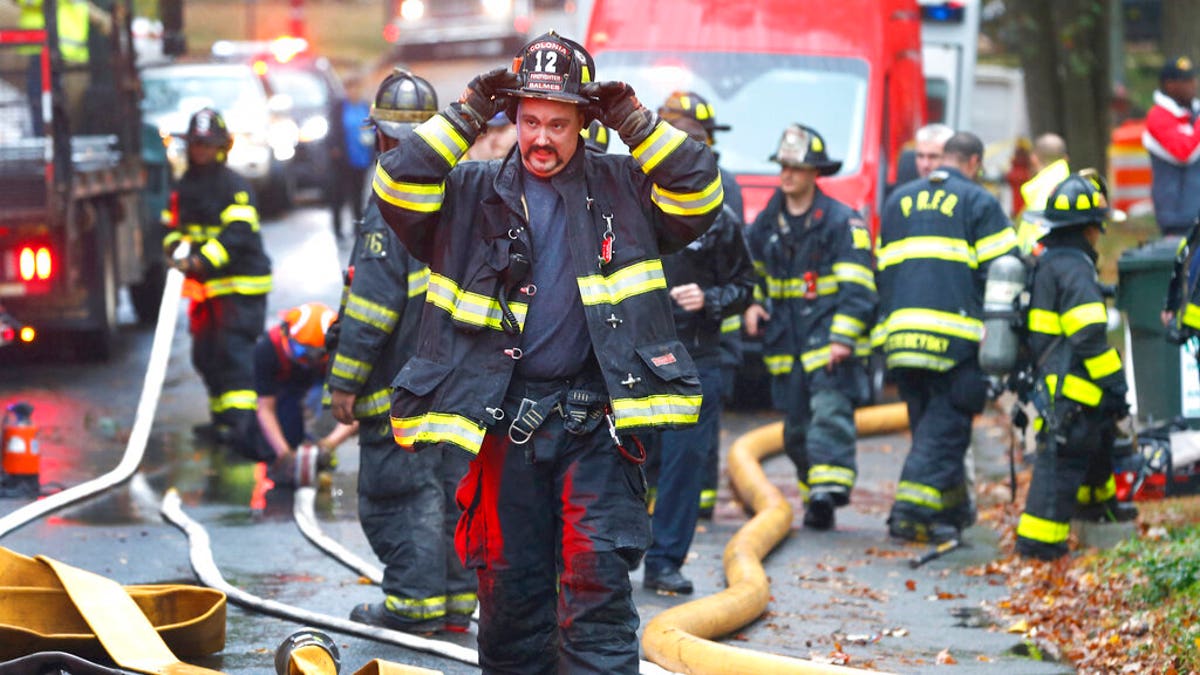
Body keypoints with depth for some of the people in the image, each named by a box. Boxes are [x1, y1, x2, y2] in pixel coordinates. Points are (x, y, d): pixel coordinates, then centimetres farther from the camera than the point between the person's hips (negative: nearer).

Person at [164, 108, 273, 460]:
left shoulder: (235, 186, -10)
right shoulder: (184, 188, 15)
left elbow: (238, 233, -21)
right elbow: (174, 226, 21)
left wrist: (202, 261, -29)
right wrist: (174, 247, -3)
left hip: (240, 287, -8)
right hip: (206, 286, 8)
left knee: (234, 350, -17)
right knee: (206, 355, 12)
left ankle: (243, 427, -23)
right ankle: (223, 419, 26)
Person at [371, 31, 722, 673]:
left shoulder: (621, 185, 9)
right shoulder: (472, 190, 9)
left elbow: (697, 196, -2)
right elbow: (399, 190, -4)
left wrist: (636, 124, -8)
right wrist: (464, 119, -7)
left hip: (597, 420, -2)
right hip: (504, 420, 2)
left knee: (597, 572, -11)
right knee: (508, 579, 8)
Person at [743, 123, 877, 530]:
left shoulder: (842, 222, -4)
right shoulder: (766, 222, 14)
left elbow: (857, 288, -9)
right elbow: (750, 272, 29)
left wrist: (843, 337, -17)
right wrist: (751, 306, 9)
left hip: (828, 341, -6)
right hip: (785, 343, 6)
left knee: (830, 413, -20)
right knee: (797, 428, 8)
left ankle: (828, 490, -29)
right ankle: (814, 497, 16)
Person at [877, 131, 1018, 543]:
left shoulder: (899, 200, 20)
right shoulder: (978, 202, 3)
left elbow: (882, 269, 22)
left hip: (903, 330, 5)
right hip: (956, 335, -5)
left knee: (927, 421, 15)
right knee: (945, 425, -4)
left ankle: (952, 507, 20)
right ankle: (912, 510, -15)